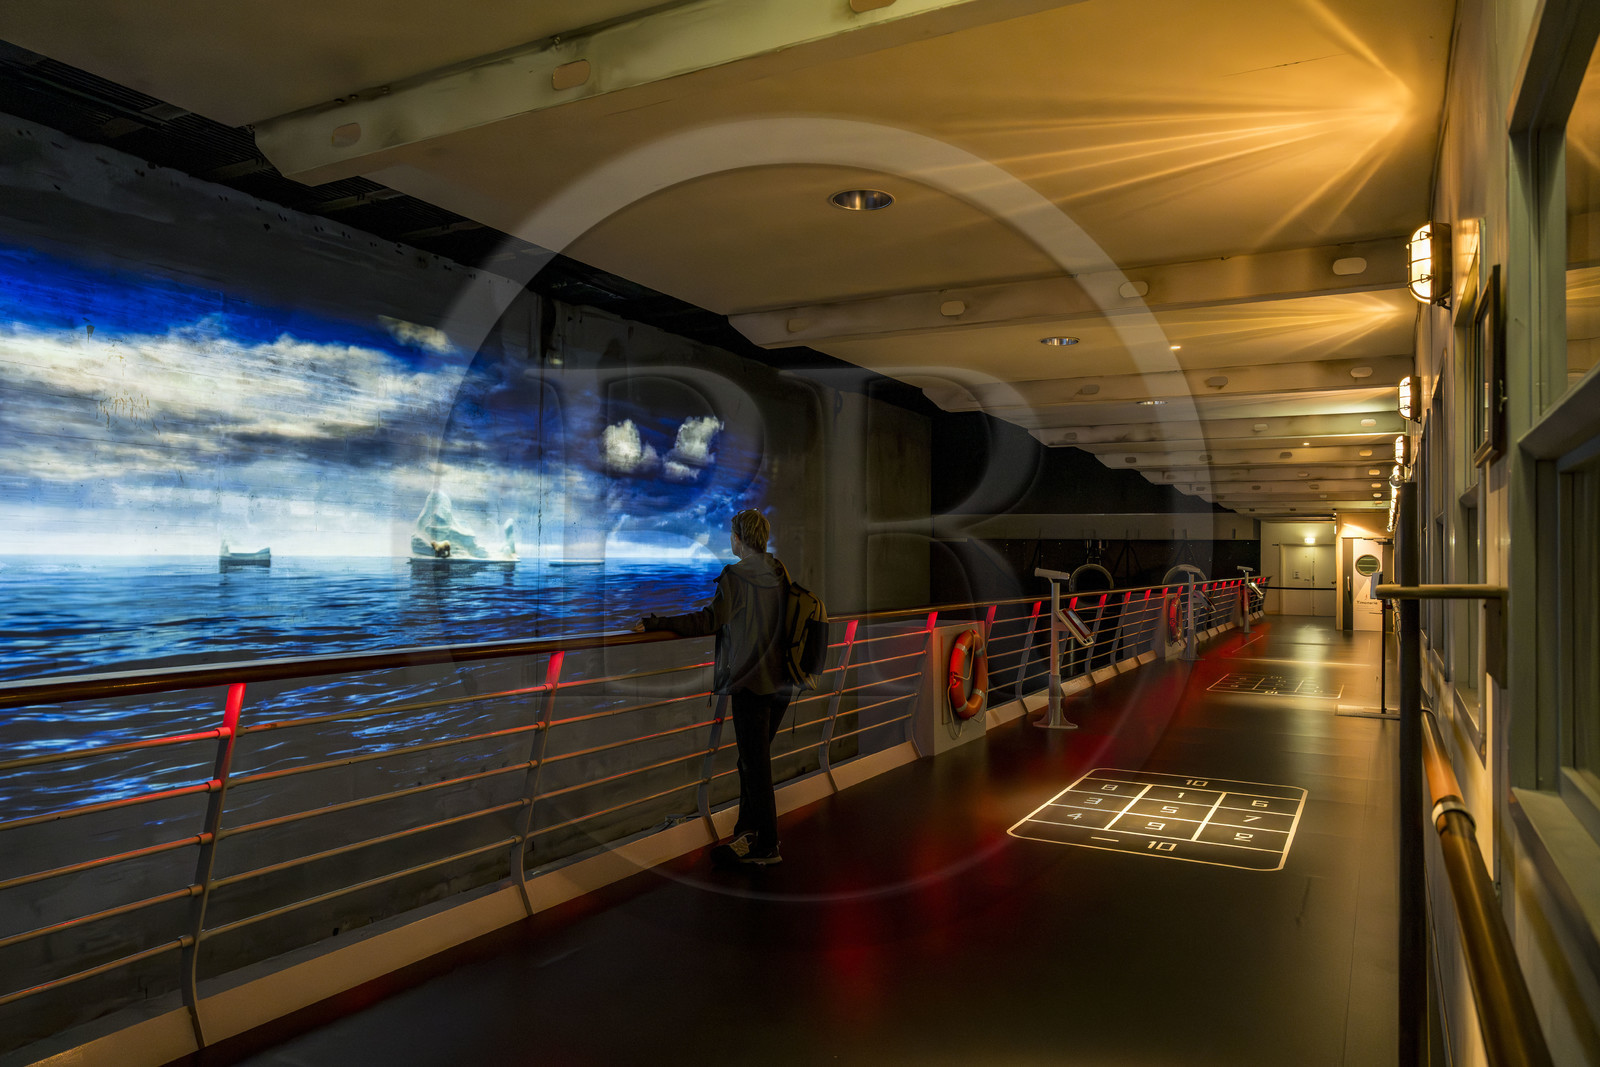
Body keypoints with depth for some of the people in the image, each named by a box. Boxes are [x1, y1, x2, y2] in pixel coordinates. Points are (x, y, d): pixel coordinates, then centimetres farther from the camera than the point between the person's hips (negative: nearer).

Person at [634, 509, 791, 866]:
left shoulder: (735, 577, -15)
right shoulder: (779, 573, 7)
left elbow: (709, 620, -21)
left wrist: (654, 622, -20)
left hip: (751, 682, -7)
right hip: (781, 681, 8)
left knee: (755, 763, 1)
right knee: (755, 758, 17)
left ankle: (766, 846, 8)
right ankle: (748, 831, 25)